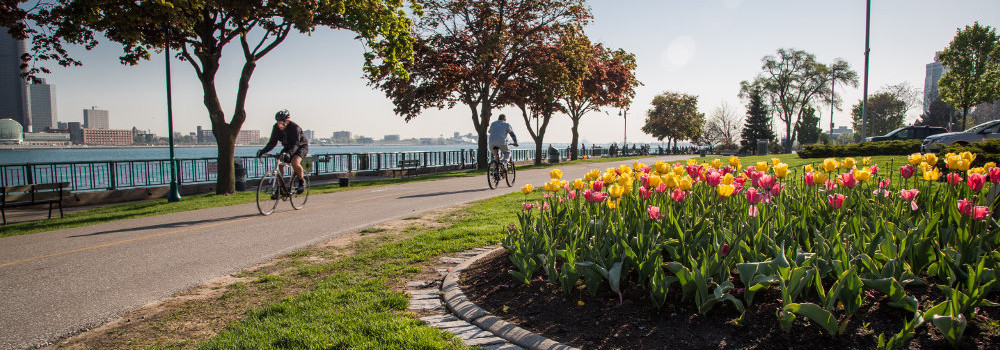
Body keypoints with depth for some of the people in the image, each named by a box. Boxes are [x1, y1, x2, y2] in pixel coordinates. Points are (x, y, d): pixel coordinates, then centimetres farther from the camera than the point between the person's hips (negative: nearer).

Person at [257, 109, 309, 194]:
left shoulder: (294, 127, -30)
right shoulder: (276, 127, -13)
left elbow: (296, 144, -40)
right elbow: (272, 142, -11)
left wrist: (289, 153, -58)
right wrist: (263, 151, -27)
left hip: (301, 146, -6)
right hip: (288, 147, 6)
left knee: (295, 162, -32)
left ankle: (302, 182, -8)